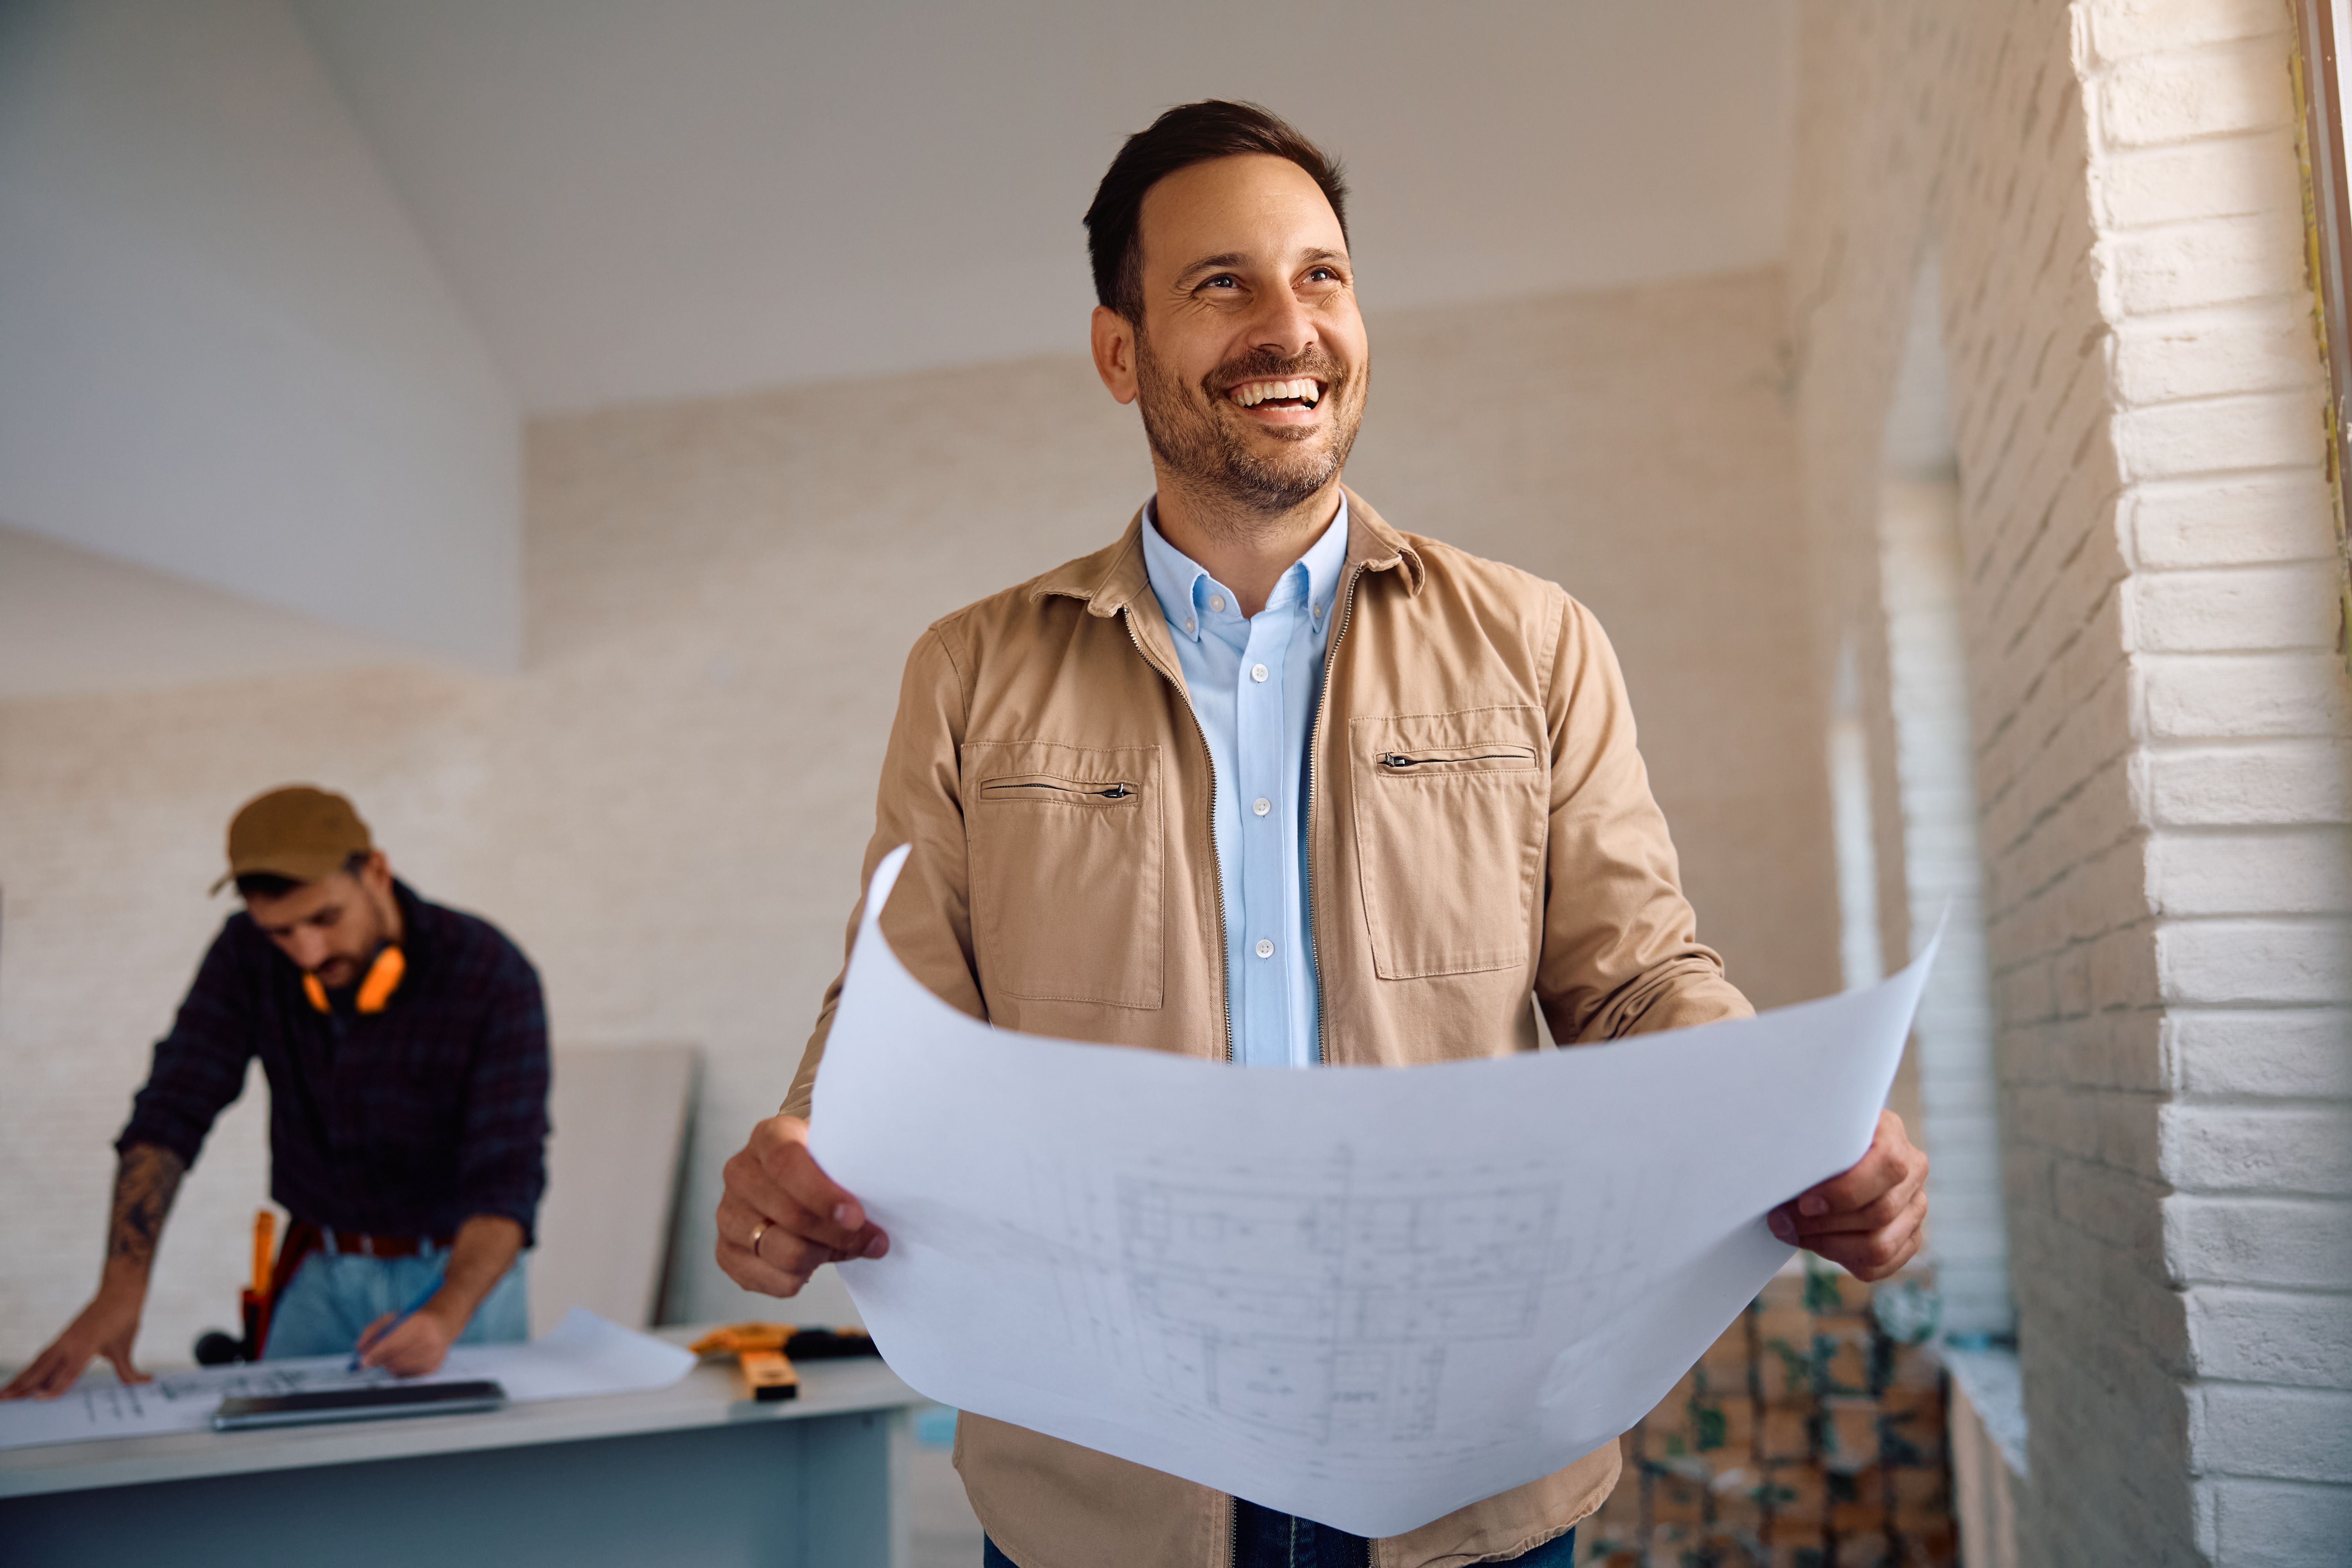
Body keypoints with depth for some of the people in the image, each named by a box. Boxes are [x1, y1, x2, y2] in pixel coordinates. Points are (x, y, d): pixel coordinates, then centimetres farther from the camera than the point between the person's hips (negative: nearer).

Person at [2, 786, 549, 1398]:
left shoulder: (493, 976, -20)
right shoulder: (247, 954, -8)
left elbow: (507, 1182, -23)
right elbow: (170, 1113, -12)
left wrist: (444, 1319, -39)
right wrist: (120, 1290, -25)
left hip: (463, 1274, -2)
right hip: (320, 1278, 3)